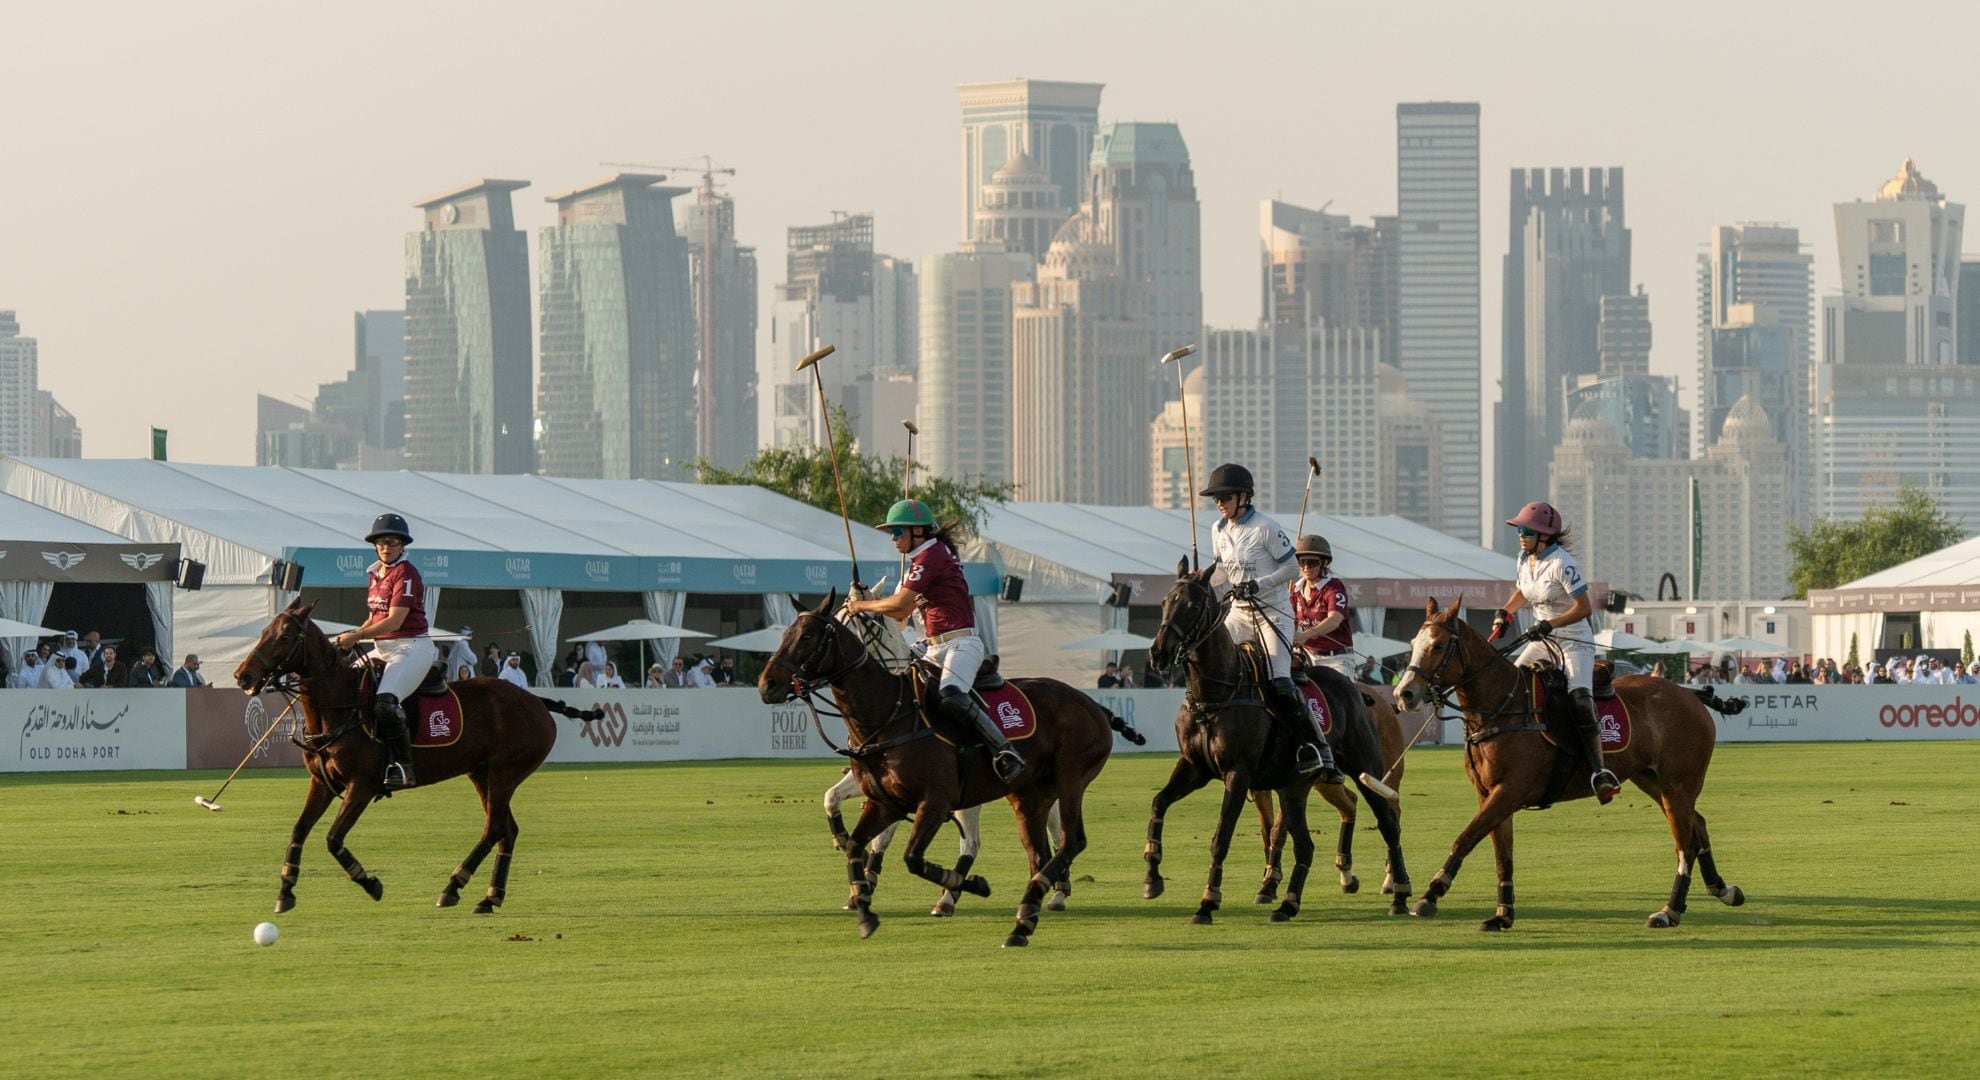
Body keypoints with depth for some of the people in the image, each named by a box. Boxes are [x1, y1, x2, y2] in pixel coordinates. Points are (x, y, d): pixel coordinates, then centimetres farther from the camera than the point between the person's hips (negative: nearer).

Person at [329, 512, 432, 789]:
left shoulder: (406, 573, -11)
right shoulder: (374, 574, 15)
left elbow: (394, 621, -18)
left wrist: (357, 636, -18)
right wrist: (352, 636, 4)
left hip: (412, 646, -10)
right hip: (382, 649, 10)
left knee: (385, 704, -31)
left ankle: (402, 766, -24)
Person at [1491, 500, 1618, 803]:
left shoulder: (1562, 563, -19)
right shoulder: (1525, 559, 5)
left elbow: (1584, 607, -22)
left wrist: (1550, 624, -29)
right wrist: (1505, 612, 6)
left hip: (1574, 641, -9)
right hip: (1543, 641, 9)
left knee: (1580, 700, -26)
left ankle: (1599, 771, -27)